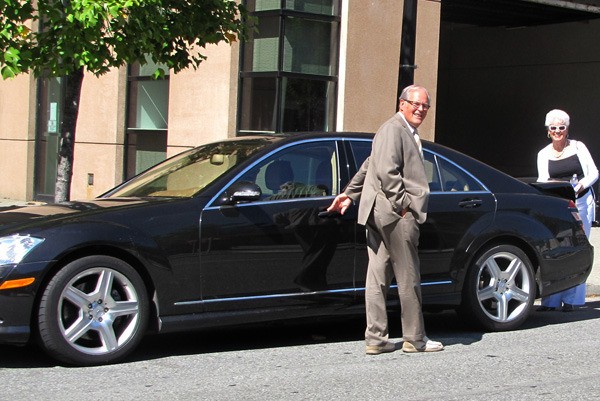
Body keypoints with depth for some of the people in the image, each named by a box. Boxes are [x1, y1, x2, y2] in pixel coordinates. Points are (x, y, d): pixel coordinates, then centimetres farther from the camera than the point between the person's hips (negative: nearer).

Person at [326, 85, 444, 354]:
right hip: (394, 213, -11)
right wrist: (402, 204, -18)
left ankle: (376, 339, 11)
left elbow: (369, 166, 29)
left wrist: (349, 194, 30)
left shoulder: (406, 132, 25)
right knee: (408, 278, -3)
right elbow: (386, 170, -21)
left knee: (378, 276, 8)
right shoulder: (393, 128, -9)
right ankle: (415, 339, 5)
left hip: (380, 212, 11)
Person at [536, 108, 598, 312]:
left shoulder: (578, 147, 3)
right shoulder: (543, 154, 8)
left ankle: (571, 299, -1)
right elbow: (543, 181, 4)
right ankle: (551, 300, -6)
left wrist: (583, 184, -16)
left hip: (581, 202, -1)